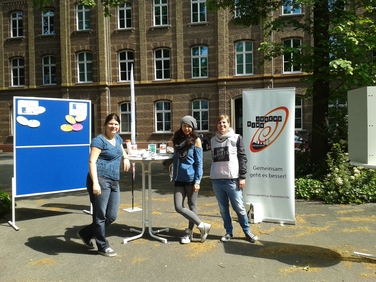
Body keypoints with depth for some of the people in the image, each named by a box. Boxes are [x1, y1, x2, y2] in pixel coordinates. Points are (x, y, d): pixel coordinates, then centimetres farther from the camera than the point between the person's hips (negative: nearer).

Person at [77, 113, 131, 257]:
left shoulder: (118, 138, 17)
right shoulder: (99, 140, -6)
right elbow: (92, 161, -16)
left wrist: (125, 157, 23)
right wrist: (95, 183, -26)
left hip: (114, 182, 8)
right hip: (100, 181, -8)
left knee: (112, 216, 9)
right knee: (100, 215, 2)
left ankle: (85, 234, 29)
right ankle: (103, 247, 17)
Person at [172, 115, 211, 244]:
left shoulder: (196, 140, -4)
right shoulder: (177, 139, 9)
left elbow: (199, 162, -6)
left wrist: (197, 181, -12)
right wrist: (174, 176, 15)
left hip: (191, 178, -5)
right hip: (179, 179, 5)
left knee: (192, 206, 7)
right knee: (178, 207, -2)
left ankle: (189, 233, 22)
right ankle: (202, 226, 12)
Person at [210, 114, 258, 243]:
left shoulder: (236, 138, 1)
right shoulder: (213, 140, 13)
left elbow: (243, 157, -2)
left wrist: (242, 177, -8)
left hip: (232, 179, -4)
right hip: (216, 180, 4)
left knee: (239, 207, 1)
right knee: (223, 208, 10)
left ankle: (247, 231, 17)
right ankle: (229, 232, 23)